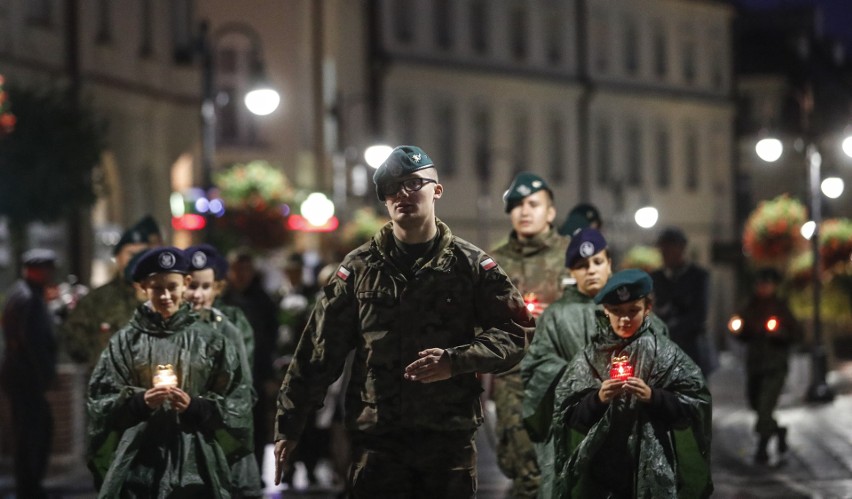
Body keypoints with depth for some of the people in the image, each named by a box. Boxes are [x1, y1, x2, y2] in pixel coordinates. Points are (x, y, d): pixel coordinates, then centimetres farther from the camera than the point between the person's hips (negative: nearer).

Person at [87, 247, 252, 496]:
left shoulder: (209, 340, 6)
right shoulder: (126, 341, 5)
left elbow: (236, 404, 4)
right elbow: (100, 400, 4)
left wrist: (194, 406, -12)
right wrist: (139, 401, -13)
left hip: (195, 459, 0)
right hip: (139, 460, 0)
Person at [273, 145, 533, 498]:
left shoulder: (470, 265, 4)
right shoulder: (360, 268, 6)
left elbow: (516, 333, 0)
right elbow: (318, 351, 6)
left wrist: (456, 361, -16)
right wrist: (288, 425, 3)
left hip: (450, 438, 0)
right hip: (376, 440, 0)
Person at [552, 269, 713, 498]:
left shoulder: (665, 353, 1)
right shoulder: (590, 356, 5)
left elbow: (694, 406, -3)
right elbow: (567, 415, 3)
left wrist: (653, 397, -17)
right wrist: (597, 399, -15)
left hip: (653, 470, -2)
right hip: (602, 469, 2)